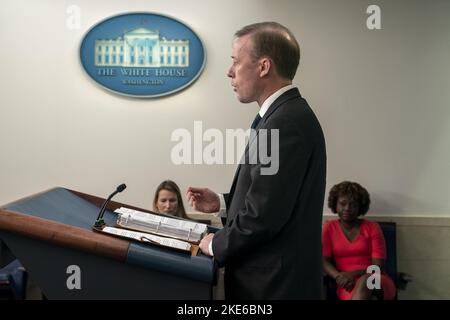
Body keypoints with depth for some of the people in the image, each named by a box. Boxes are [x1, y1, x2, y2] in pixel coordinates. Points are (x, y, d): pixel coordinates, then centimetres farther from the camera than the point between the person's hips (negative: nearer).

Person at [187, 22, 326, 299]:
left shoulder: (286, 122, -23)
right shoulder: (286, 114, 8)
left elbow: (264, 215, -26)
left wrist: (216, 244, -10)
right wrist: (222, 202, 7)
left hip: (273, 283, -9)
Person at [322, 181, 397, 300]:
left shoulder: (372, 227, 8)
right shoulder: (329, 228, 12)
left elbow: (378, 265, -1)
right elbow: (324, 261, 2)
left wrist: (353, 274, -20)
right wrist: (339, 277, -20)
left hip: (376, 282, 0)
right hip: (348, 285, 0)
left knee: (365, 281, -40)